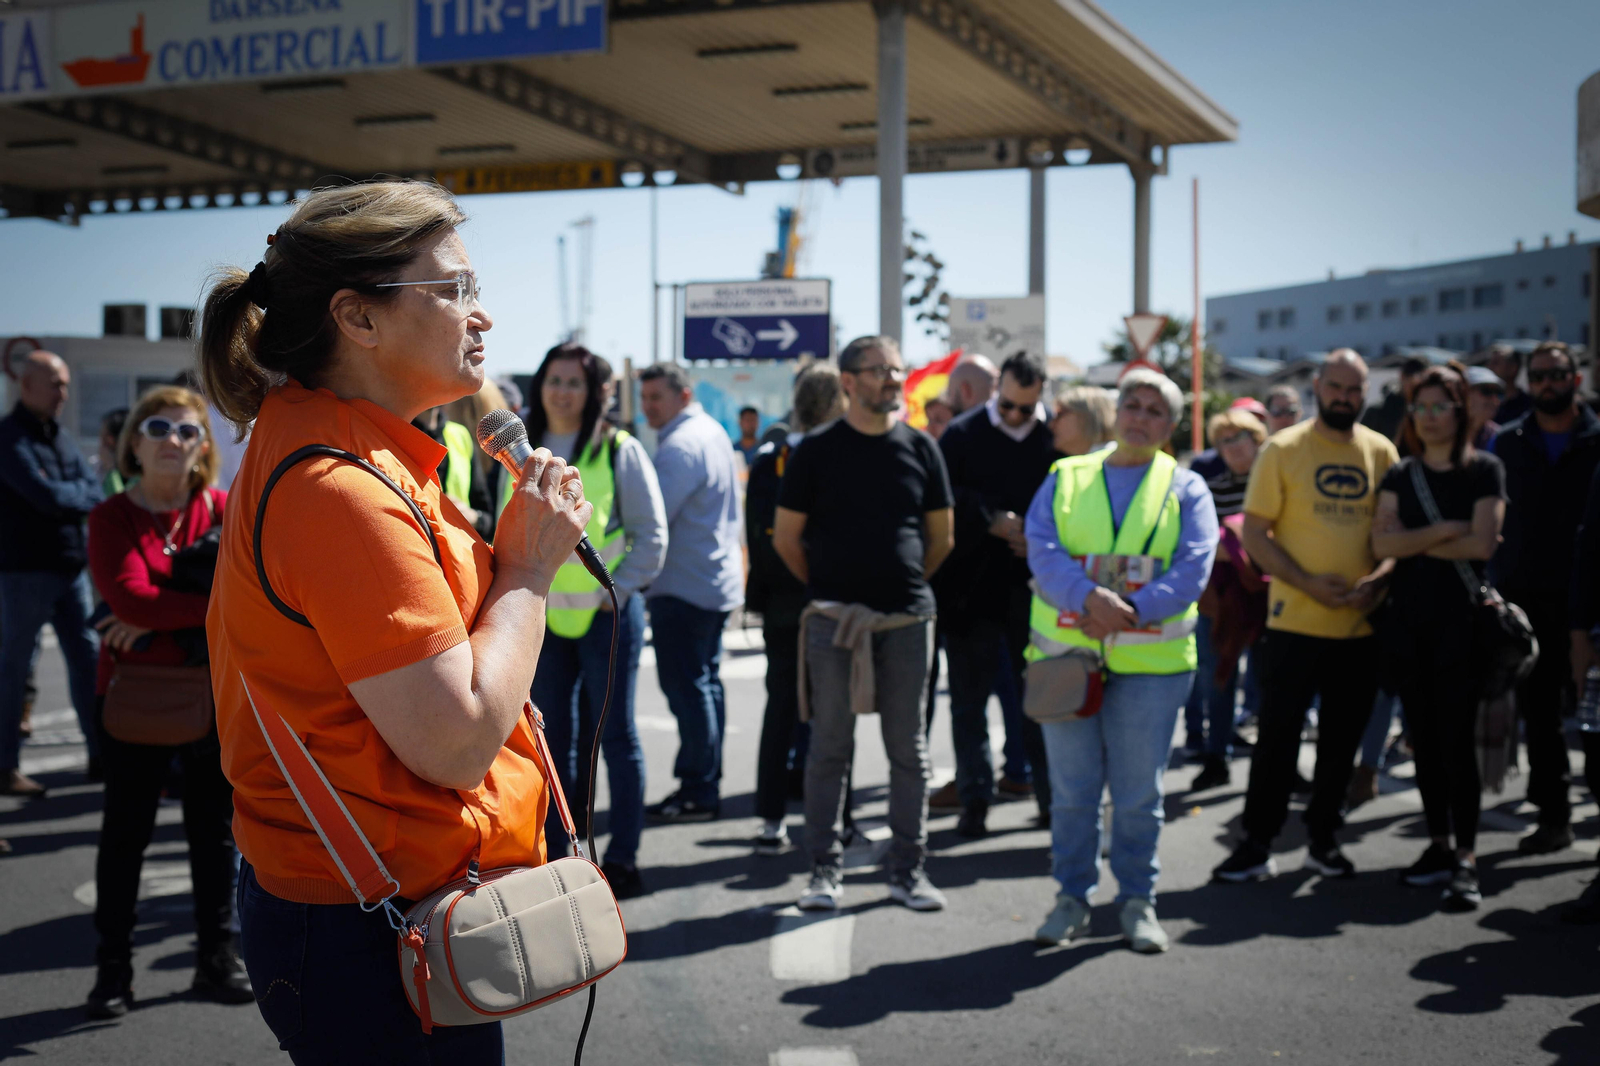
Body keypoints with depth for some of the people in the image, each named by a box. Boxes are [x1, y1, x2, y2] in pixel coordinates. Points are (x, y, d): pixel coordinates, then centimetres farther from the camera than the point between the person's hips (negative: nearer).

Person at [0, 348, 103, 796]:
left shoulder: (61, 436, 13)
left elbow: (94, 489, 5)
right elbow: (45, 495, -21)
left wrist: (69, 495, -15)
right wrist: (84, 495, -4)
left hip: (70, 566, 7)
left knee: (86, 655, 7)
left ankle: (99, 754, 14)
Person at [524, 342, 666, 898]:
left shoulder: (619, 450, -3)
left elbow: (651, 534, -2)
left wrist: (619, 592, -10)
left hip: (607, 613, -4)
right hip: (544, 617, 4)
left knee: (615, 733, 1)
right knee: (553, 737, 10)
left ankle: (622, 858, 8)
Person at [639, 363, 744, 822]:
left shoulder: (680, 447, -19)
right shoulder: (713, 432, 14)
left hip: (683, 586, -10)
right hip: (718, 579, 11)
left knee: (686, 687, -6)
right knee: (706, 681, 15)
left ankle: (698, 791, -4)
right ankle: (708, 782, 23)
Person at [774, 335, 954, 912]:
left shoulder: (920, 448, 7)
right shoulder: (818, 451, 0)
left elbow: (941, 536, 14)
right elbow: (786, 536, 6)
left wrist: (907, 582, 13)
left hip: (906, 619, 2)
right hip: (834, 619, -2)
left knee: (908, 749, 6)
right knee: (830, 747, 2)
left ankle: (906, 868, 15)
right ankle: (824, 869, 11)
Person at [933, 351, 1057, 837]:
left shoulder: (1056, 437, 1)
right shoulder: (963, 434, -2)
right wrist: (994, 522, -13)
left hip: (1031, 588, 1)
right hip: (972, 589, 0)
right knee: (969, 700, 6)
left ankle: (1052, 796, 19)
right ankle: (974, 799, 14)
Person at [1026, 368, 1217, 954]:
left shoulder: (1185, 488, 7)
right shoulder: (1065, 479, 10)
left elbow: (1192, 570, -5)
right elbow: (1043, 551, -4)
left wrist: (1130, 610, -19)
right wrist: (1090, 597, -22)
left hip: (1149, 662, -1)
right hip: (1066, 656, 1)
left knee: (1138, 792, 4)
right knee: (1071, 789, 6)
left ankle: (1137, 901, 18)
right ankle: (1072, 899, 19)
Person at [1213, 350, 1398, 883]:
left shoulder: (1381, 452, 6)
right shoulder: (1283, 449, -3)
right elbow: (1254, 534, -6)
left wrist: (1378, 578, -10)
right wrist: (1309, 583, -16)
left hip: (1361, 624, 3)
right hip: (1294, 621, -3)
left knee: (1342, 739, 11)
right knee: (1277, 736, 0)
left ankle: (1324, 839, 25)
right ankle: (1257, 843, 10)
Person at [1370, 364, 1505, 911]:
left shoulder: (1484, 471, 0)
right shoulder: (1399, 476, 10)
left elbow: (1482, 542, -12)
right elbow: (1382, 543, -3)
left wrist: (1415, 542, -6)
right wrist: (1447, 531, -11)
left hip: (1461, 620, -4)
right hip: (1409, 620, 4)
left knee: (1457, 739, -8)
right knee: (1424, 740, 8)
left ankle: (1466, 859, -4)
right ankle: (1439, 845, 18)